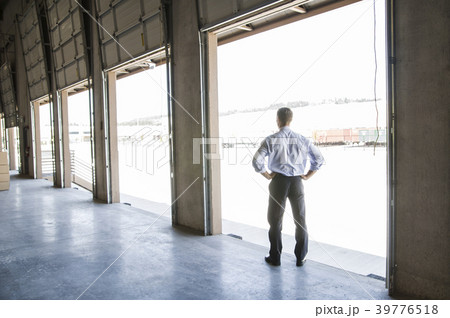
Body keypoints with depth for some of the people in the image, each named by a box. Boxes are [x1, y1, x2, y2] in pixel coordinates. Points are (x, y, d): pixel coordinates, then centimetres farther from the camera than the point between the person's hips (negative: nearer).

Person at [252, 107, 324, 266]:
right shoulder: (302, 140, 1)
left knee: (275, 220, 11)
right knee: (300, 220, 14)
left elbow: (256, 161, -13)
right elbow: (319, 159, 5)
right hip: (297, 182, 2)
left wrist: (267, 175, -1)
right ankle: (301, 257, 22)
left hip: (278, 181, -2)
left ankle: (275, 258, 19)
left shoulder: (270, 140, -7)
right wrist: (307, 176, 9)